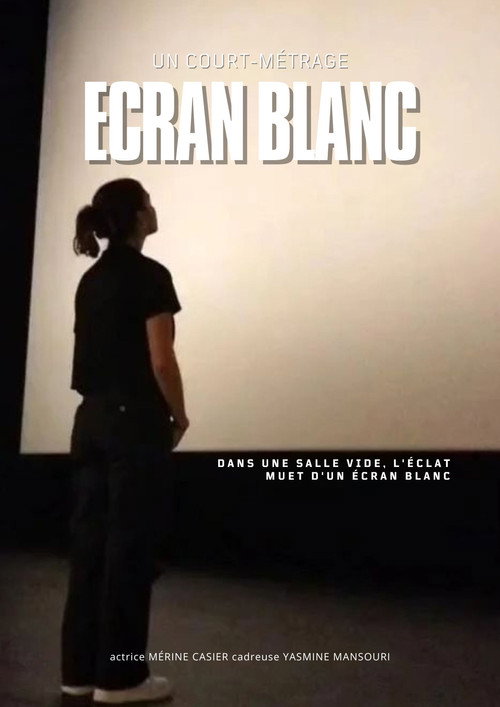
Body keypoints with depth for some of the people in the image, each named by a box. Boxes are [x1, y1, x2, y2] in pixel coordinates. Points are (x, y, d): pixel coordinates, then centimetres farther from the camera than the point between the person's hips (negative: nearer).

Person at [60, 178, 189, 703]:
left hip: (90, 418, 8)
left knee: (89, 541, 10)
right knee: (128, 546, -2)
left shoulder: (90, 278, 14)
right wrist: (179, 416, -1)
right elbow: (160, 361, -15)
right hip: (134, 422, -8)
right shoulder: (149, 275, -11)